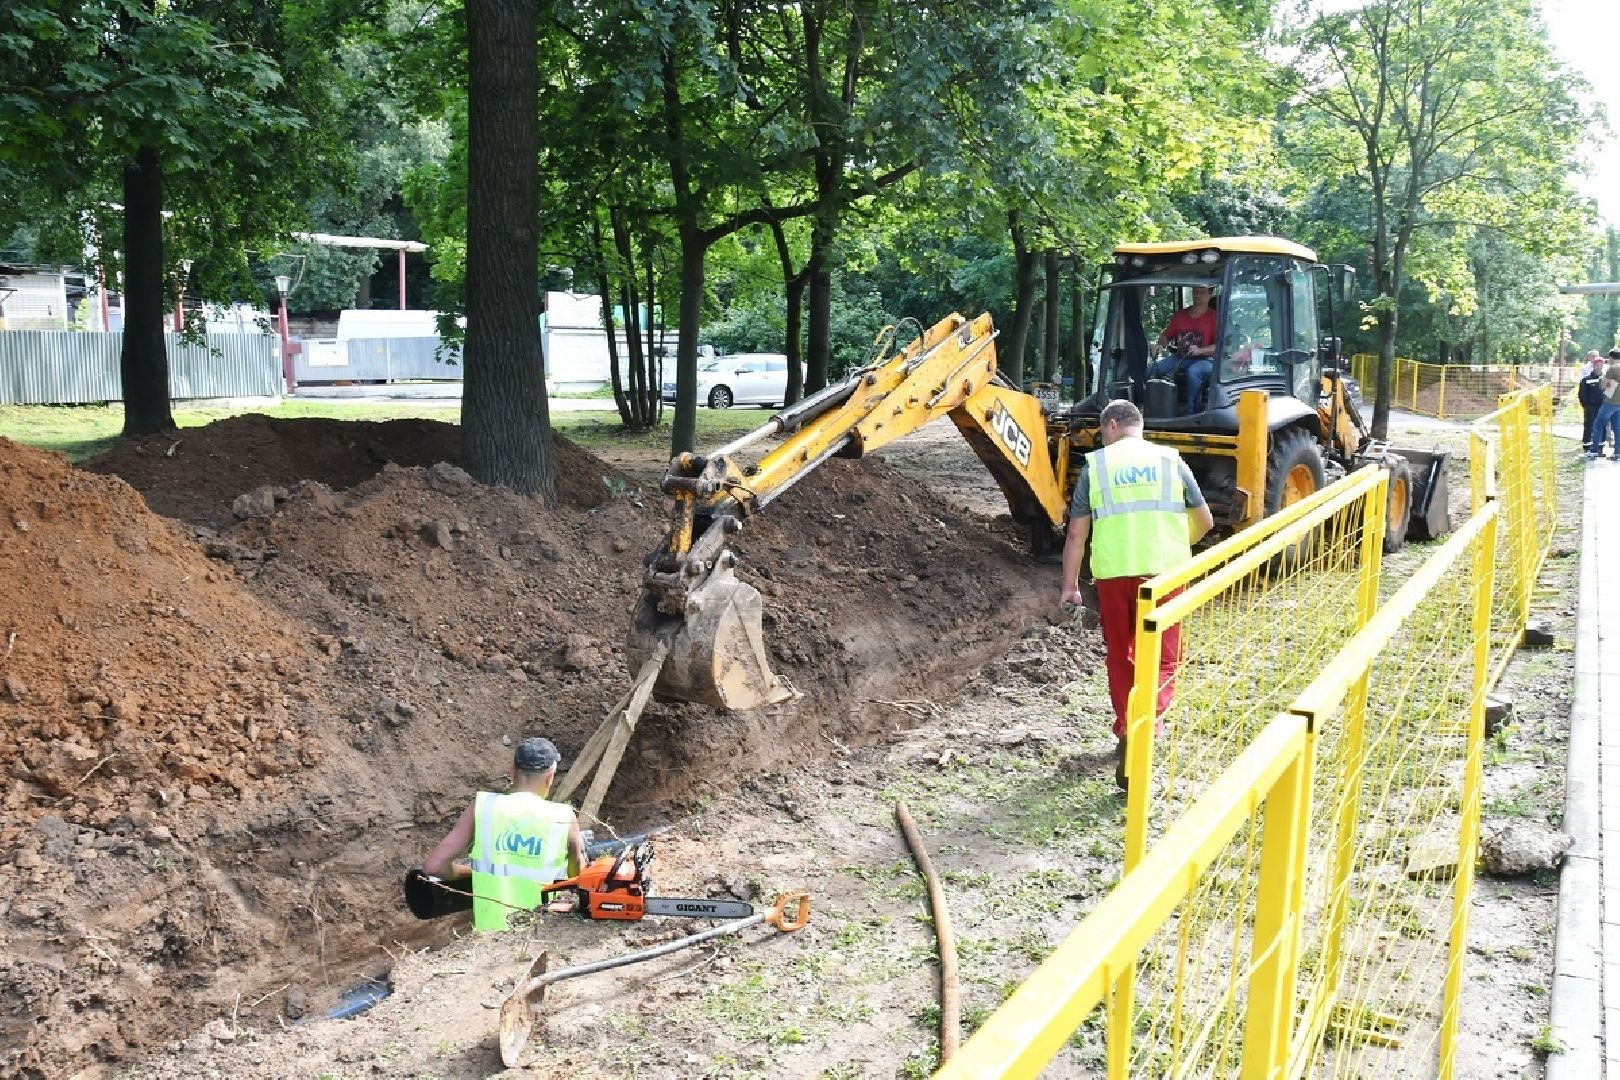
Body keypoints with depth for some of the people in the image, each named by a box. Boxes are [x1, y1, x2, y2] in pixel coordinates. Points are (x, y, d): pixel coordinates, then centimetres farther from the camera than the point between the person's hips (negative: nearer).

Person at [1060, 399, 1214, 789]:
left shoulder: (1095, 464, 5)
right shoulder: (1170, 460, 8)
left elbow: (1077, 533, 2)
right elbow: (1204, 521, 14)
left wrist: (1070, 584, 10)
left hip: (1114, 572, 0)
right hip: (1164, 571, 0)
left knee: (1120, 657, 17)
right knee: (1162, 660, 4)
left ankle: (1126, 735, 26)